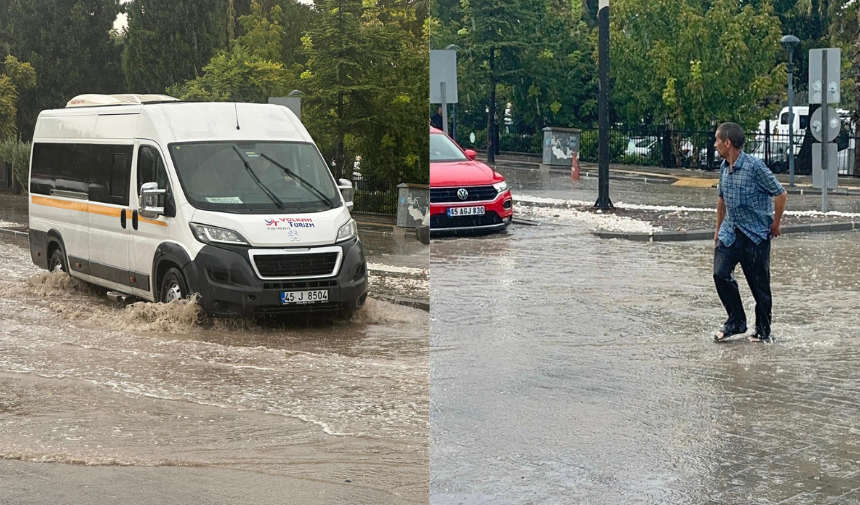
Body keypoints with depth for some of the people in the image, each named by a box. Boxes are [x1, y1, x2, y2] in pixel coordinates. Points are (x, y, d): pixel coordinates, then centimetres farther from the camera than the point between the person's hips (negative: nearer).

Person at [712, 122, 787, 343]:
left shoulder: (754, 166, -16)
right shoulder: (724, 167, 7)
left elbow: (780, 195, -11)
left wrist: (775, 224, -3)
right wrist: (718, 230, 23)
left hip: (756, 235, -6)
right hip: (730, 233, 6)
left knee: (759, 284, 3)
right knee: (720, 274, -9)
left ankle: (763, 331, 17)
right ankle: (736, 321, 8)